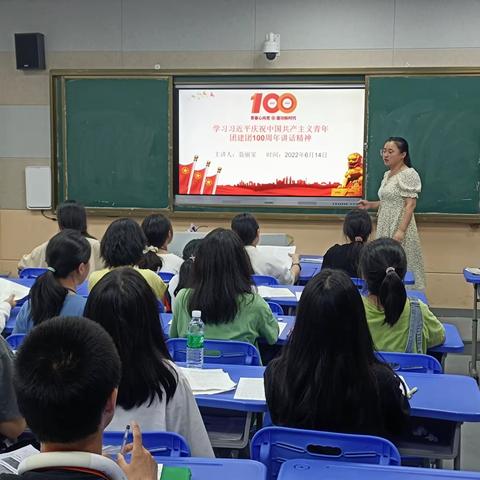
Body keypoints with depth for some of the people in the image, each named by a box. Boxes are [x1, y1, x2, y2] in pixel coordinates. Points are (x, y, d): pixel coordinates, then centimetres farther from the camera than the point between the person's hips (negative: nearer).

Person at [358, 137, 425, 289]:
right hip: (385, 228, 9)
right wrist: (370, 205, 10)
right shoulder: (387, 175, 15)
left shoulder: (408, 174, -11)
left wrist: (401, 230, -23)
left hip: (399, 226, -8)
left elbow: (410, 204, -16)